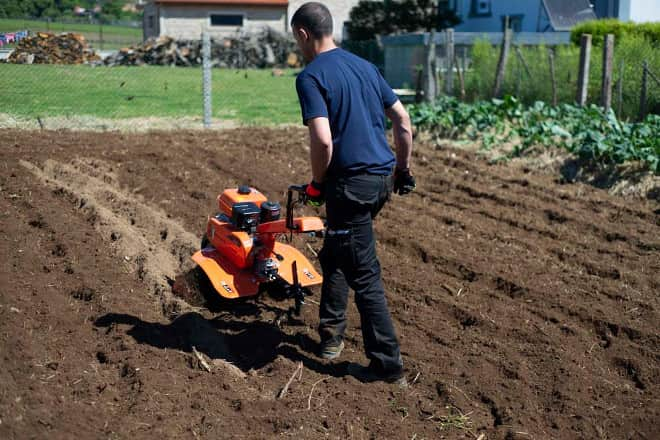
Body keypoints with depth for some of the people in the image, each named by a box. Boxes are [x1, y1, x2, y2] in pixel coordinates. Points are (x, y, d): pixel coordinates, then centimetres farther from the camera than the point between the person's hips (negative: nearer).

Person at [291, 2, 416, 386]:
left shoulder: (311, 77, -12)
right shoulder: (365, 66, 12)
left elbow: (323, 140, -23)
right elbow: (403, 119, 13)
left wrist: (317, 183, -6)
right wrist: (404, 168, 21)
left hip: (351, 183, -8)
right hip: (381, 177, 8)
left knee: (364, 275, 0)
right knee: (335, 254, 24)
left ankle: (388, 364, 6)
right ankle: (332, 332, 35)